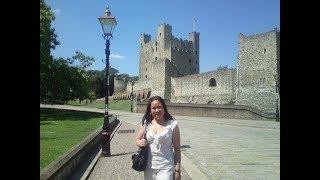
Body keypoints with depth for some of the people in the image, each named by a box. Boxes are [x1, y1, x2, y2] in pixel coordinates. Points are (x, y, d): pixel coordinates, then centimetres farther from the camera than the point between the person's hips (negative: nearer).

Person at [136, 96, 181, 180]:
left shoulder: (172, 125, -10)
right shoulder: (146, 124, -1)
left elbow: (177, 149, -6)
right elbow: (137, 140, 11)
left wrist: (177, 170, -5)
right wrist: (140, 143, -12)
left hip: (165, 168, -3)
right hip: (149, 167, 4)